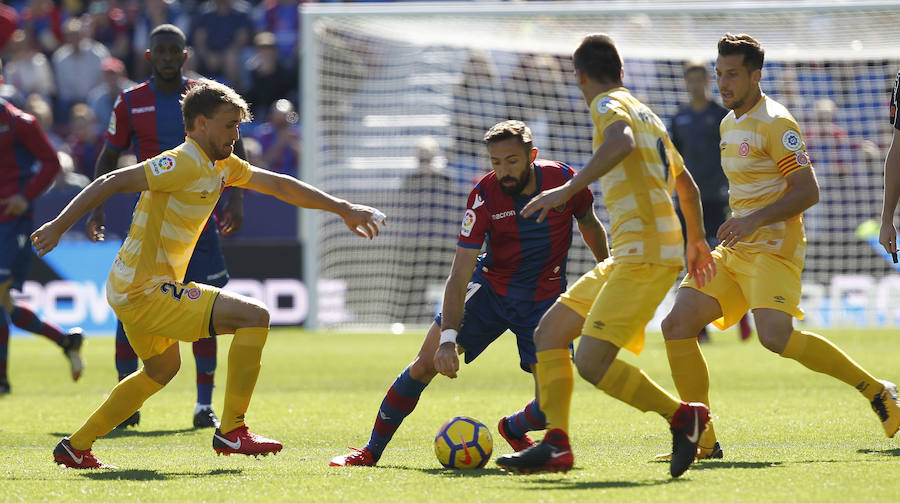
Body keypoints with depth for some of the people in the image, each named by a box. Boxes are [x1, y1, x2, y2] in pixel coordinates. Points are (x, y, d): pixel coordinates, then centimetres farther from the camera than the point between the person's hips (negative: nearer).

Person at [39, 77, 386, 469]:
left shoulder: (221, 165, 12)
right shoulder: (185, 164, -18)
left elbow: (279, 186, 19)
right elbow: (112, 182, -21)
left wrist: (344, 209, 20)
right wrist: (59, 226, -25)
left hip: (132, 292, 11)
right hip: (146, 293, -11)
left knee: (162, 369, 32)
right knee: (254, 316, -14)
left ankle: (75, 447, 35)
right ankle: (231, 432, -9)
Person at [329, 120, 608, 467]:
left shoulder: (564, 180, -17)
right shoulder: (485, 195, -21)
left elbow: (590, 225, 7)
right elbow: (460, 274, -24)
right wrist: (448, 339, -34)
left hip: (543, 300, 1)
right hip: (490, 286, 0)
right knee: (428, 361, -15)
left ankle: (513, 429, 22)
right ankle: (371, 451, -1)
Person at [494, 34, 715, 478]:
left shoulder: (608, 104, -4)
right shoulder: (647, 114, 24)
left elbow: (622, 141, -30)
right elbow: (686, 184, 36)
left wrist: (568, 189, -32)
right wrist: (697, 241, 51)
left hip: (645, 255, -10)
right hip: (627, 258, 10)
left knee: (591, 362, -16)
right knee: (549, 332, 8)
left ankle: (683, 416, -5)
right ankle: (556, 446, 2)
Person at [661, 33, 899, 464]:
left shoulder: (775, 124, -11)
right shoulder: (729, 124, 17)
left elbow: (807, 191, -17)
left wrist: (754, 221, -25)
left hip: (772, 249, -9)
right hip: (735, 251, 9)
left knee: (775, 335, -28)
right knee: (677, 324, -5)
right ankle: (701, 438, 1)